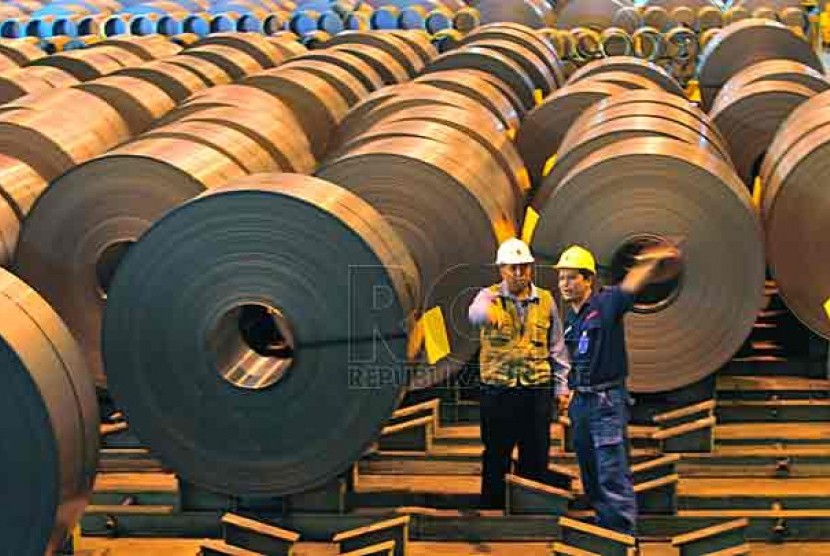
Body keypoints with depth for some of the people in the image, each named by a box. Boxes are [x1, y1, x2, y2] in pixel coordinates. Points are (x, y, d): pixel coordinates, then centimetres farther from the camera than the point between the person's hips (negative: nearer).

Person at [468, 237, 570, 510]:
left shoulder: (545, 300, 6)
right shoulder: (490, 296, -2)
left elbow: (556, 347, 12)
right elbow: (475, 313, -28)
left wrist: (561, 385, 8)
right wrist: (487, 312, -51)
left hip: (537, 390, 2)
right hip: (498, 392, -2)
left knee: (536, 458, 8)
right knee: (495, 458, 6)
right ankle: (492, 506, 17)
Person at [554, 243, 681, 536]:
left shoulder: (606, 303, -9)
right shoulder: (570, 317, 13)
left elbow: (631, 286, -26)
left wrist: (653, 260, -41)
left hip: (608, 401, -8)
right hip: (580, 401, 8)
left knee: (613, 476, -9)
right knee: (590, 476, 15)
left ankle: (625, 536, -5)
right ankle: (604, 527, 28)